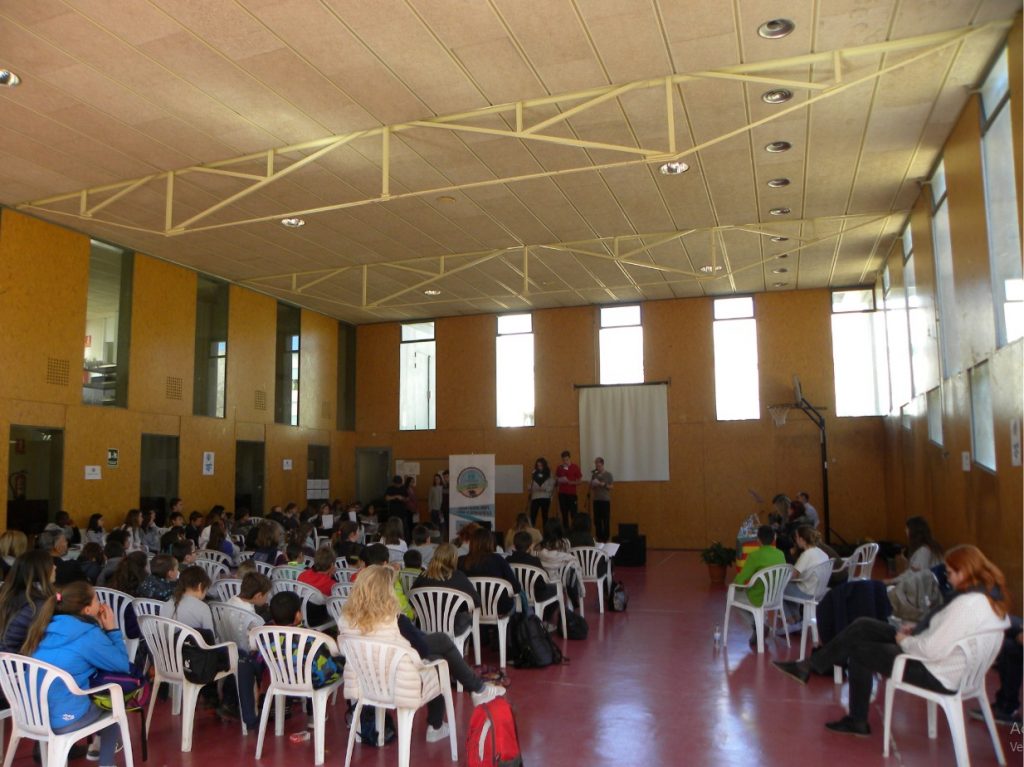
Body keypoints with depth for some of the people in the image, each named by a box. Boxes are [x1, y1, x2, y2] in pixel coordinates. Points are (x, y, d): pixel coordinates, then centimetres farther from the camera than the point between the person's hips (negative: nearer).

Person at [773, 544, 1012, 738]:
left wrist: (905, 640, -11)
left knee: (858, 650, 4)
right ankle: (810, 666, 10)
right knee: (862, 627, 6)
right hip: (938, 660, 9)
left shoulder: (968, 604, -29)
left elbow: (933, 650, -30)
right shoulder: (990, 593, 3)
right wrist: (917, 630, 2)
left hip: (937, 673, -9)